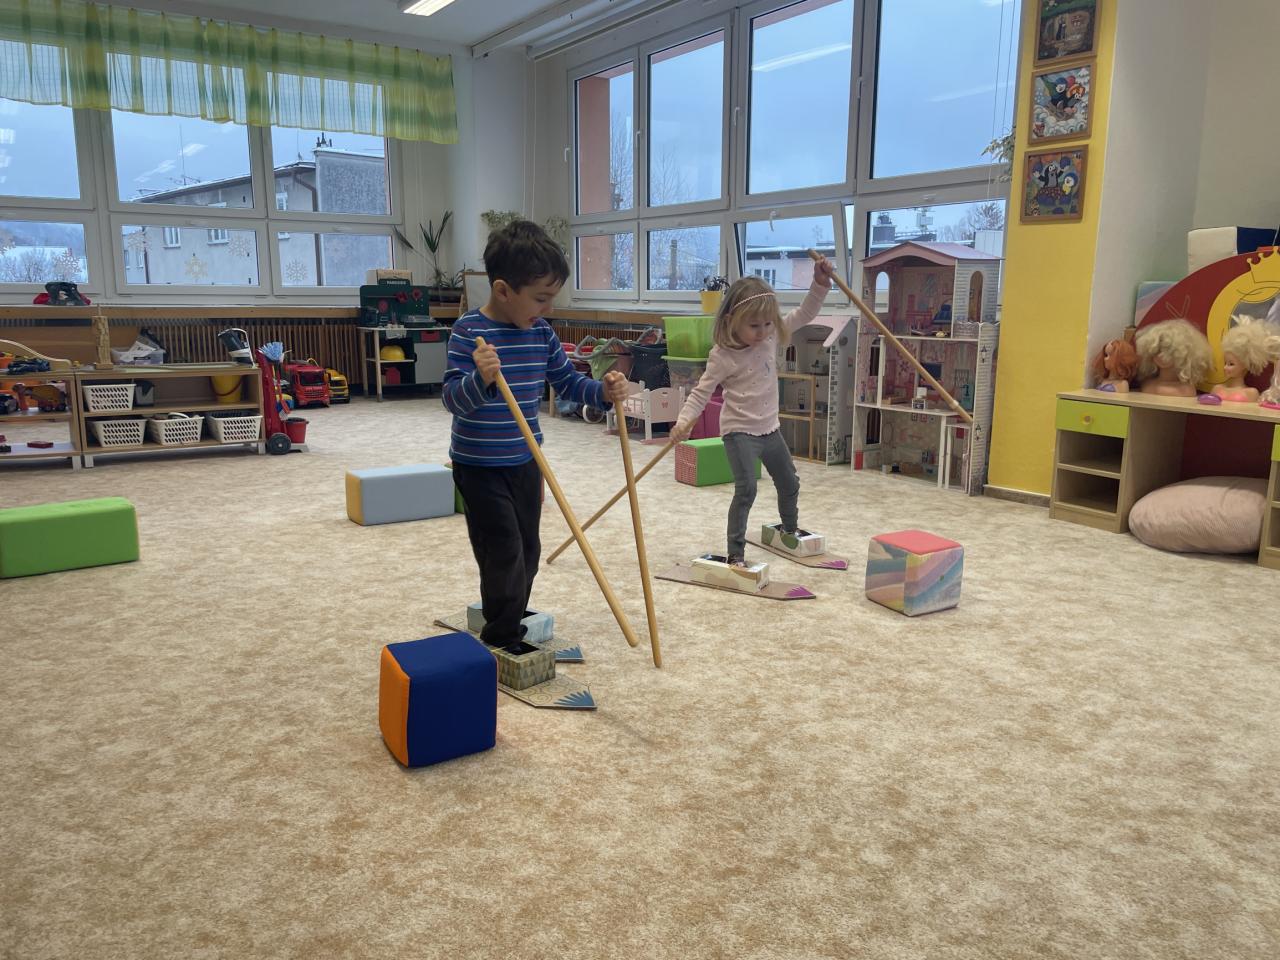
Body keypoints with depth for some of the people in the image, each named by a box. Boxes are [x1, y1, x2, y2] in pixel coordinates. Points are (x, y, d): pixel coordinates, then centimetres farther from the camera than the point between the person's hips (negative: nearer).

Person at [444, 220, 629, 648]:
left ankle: (512, 629, 34)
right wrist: (481, 378, -42)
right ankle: (501, 643, 11)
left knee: (527, 552, 16)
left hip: (524, 461, 7)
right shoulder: (469, 331, -17)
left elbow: (566, 381, 10)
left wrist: (603, 391, -9)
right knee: (504, 556, -5)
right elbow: (453, 399, -22)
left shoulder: (542, 333, 0)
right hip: (479, 465, -6)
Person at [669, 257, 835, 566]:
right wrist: (684, 421, -30)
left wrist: (820, 283, -11)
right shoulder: (723, 357, -19)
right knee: (746, 490, -20)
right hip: (739, 431, -7)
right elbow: (701, 393, -15)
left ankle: (790, 529, 49)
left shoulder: (771, 335, -4)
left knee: (789, 483, 22)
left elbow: (804, 315, 3)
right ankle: (735, 553, -10)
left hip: (769, 428, 7)